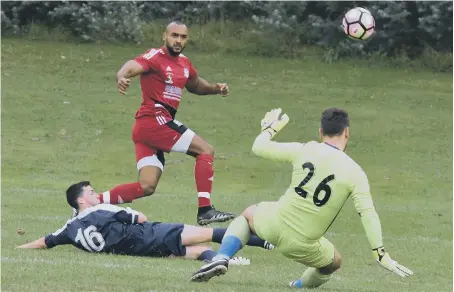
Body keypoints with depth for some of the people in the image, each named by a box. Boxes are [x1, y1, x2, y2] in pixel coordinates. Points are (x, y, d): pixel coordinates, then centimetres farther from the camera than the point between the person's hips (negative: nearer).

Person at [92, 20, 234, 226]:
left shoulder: (184, 63, 16)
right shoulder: (155, 57, -9)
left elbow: (195, 85, 35)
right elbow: (131, 67, -29)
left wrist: (216, 88, 15)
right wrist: (122, 77, -52)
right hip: (153, 121, -9)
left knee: (146, 187, 2)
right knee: (205, 150, -8)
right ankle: (205, 211, -11)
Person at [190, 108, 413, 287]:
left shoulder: (304, 150, -4)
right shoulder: (355, 173, -9)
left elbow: (259, 147, 7)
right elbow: (368, 215, -15)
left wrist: (271, 128, 28)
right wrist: (381, 255, -14)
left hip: (273, 225, 1)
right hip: (301, 246, -1)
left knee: (248, 215, 35)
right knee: (334, 262, 31)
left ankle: (221, 259, 13)